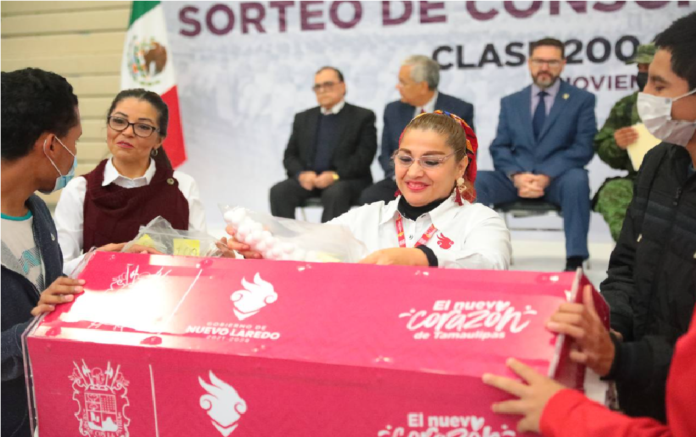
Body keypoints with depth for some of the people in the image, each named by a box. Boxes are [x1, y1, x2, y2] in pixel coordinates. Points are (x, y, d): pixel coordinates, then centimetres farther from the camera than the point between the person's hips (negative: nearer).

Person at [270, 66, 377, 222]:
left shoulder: (363, 117, 7)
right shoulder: (303, 118, 20)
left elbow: (364, 156, -4)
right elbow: (290, 155, 14)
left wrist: (335, 175, -18)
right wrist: (301, 174, -8)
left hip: (347, 179, -3)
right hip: (307, 179, 4)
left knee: (335, 193, -37)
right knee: (279, 191, -25)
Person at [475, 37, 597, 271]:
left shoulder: (582, 99, 8)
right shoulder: (510, 102, 16)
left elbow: (583, 148, -3)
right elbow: (499, 147, 8)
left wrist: (546, 176, -17)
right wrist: (517, 175, -14)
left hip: (558, 179, -2)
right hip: (516, 179, 2)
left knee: (577, 179, -37)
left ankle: (575, 261, -33)